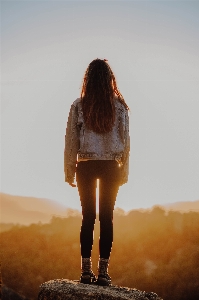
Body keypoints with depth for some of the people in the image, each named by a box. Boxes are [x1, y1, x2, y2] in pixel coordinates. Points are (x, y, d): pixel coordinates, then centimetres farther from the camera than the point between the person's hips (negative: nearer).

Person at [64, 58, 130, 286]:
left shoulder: (79, 106, -4)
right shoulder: (119, 106, -2)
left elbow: (71, 140, -3)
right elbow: (126, 141, 0)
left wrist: (69, 172, 5)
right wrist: (124, 172, 7)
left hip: (86, 167, 0)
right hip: (111, 167, 0)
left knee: (88, 217, 7)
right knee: (106, 218, 5)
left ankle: (86, 270, 9)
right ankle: (103, 271, 7)